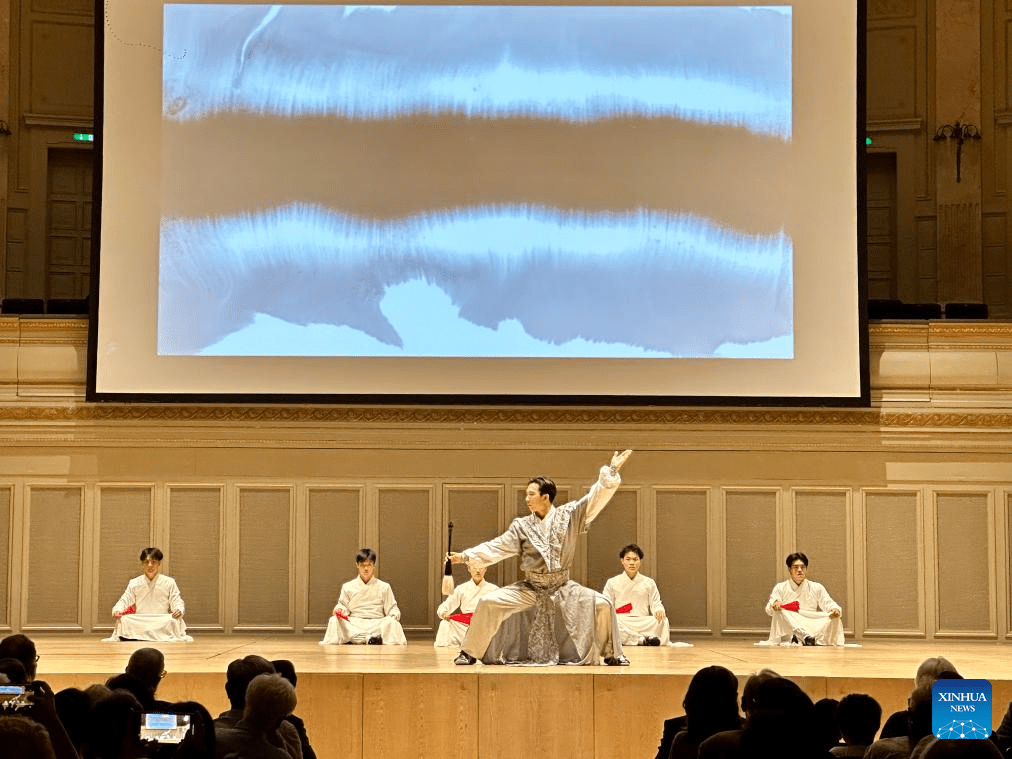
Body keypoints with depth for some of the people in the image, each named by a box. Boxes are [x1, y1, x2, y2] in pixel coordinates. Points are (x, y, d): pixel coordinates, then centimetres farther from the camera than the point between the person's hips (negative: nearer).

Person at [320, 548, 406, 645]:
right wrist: (339, 610, -7)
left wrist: (394, 615, -11)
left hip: (376, 624, -1)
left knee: (391, 623, -33)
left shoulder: (384, 587, 12)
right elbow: (344, 605, 16)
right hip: (354, 625, 1)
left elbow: (391, 608, 11)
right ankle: (369, 638, -38)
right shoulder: (348, 587, 14)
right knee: (334, 621, -29)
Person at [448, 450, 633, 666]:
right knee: (488, 603, -16)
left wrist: (611, 472, -20)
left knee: (602, 604, -19)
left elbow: (596, 498, -9)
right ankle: (469, 652, 2)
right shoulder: (521, 526, 0)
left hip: (562, 588, -1)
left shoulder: (568, 515, -4)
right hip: (529, 588, 1)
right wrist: (466, 556, -11)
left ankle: (612, 655, 3)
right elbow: (497, 547, -2)